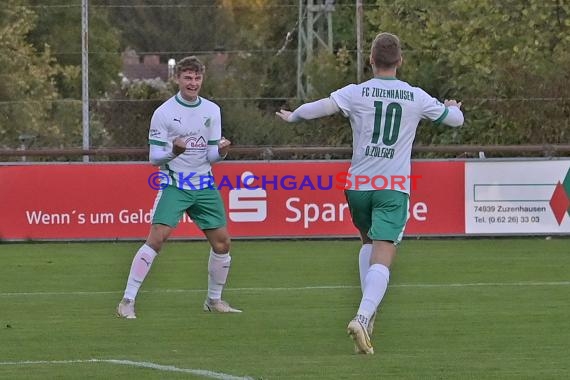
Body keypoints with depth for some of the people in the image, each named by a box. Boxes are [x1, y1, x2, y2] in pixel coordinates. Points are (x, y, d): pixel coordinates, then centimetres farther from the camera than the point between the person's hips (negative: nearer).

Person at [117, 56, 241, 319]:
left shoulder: (212, 111, 6)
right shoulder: (163, 113, -7)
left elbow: (212, 156, 7)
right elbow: (154, 157, -7)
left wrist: (221, 151, -16)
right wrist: (173, 152, -27)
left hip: (204, 185, 5)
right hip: (173, 185, -5)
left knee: (222, 242, 5)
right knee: (156, 238, -19)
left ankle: (214, 300, 24)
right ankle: (127, 302, -17)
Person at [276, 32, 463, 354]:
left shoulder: (356, 93, -2)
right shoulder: (416, 97, 3)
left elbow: (320, 108, -14)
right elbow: (455, 119, 17)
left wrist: (291, 116, 6)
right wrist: (453, 107, 41)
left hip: (358, 185, 1)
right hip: (395, 188, -1)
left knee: (369, 243, 27)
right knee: (382, 258, -10)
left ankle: (369, 311, 16)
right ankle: (363, 317, -32)